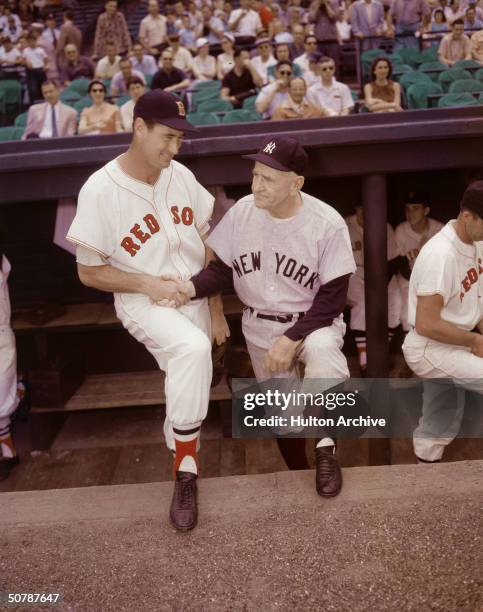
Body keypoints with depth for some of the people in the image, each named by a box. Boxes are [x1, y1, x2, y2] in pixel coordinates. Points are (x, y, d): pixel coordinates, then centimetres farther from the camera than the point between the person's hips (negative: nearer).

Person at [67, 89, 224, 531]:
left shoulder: (182, 176, -2)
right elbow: (88, 272, -10)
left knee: (191, 384, 13)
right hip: (142, 301, -5)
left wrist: (216, 308, 4)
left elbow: (206, 245, 6)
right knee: (192, 349, -33)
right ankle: (186, 475, -20)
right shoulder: (100, 190, -16)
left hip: (193, 296, 6)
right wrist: (147, 283, -22)